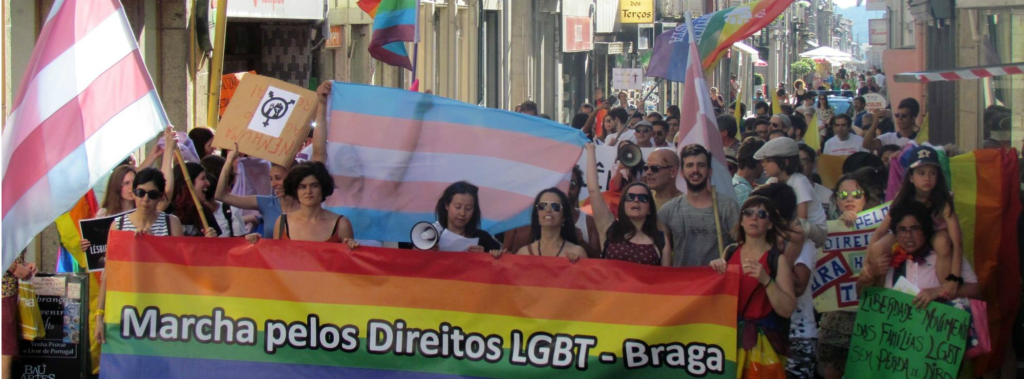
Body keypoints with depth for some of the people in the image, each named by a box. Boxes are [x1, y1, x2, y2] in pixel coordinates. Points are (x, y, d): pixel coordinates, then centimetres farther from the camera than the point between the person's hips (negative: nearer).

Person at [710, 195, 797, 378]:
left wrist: (766, 280, -26)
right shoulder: (730, 252, 6)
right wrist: (716, 272, -5)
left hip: (763, 341, -4)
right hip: (730, 336, 4)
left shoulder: (778, 258, -7)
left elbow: (787, 310, -14)